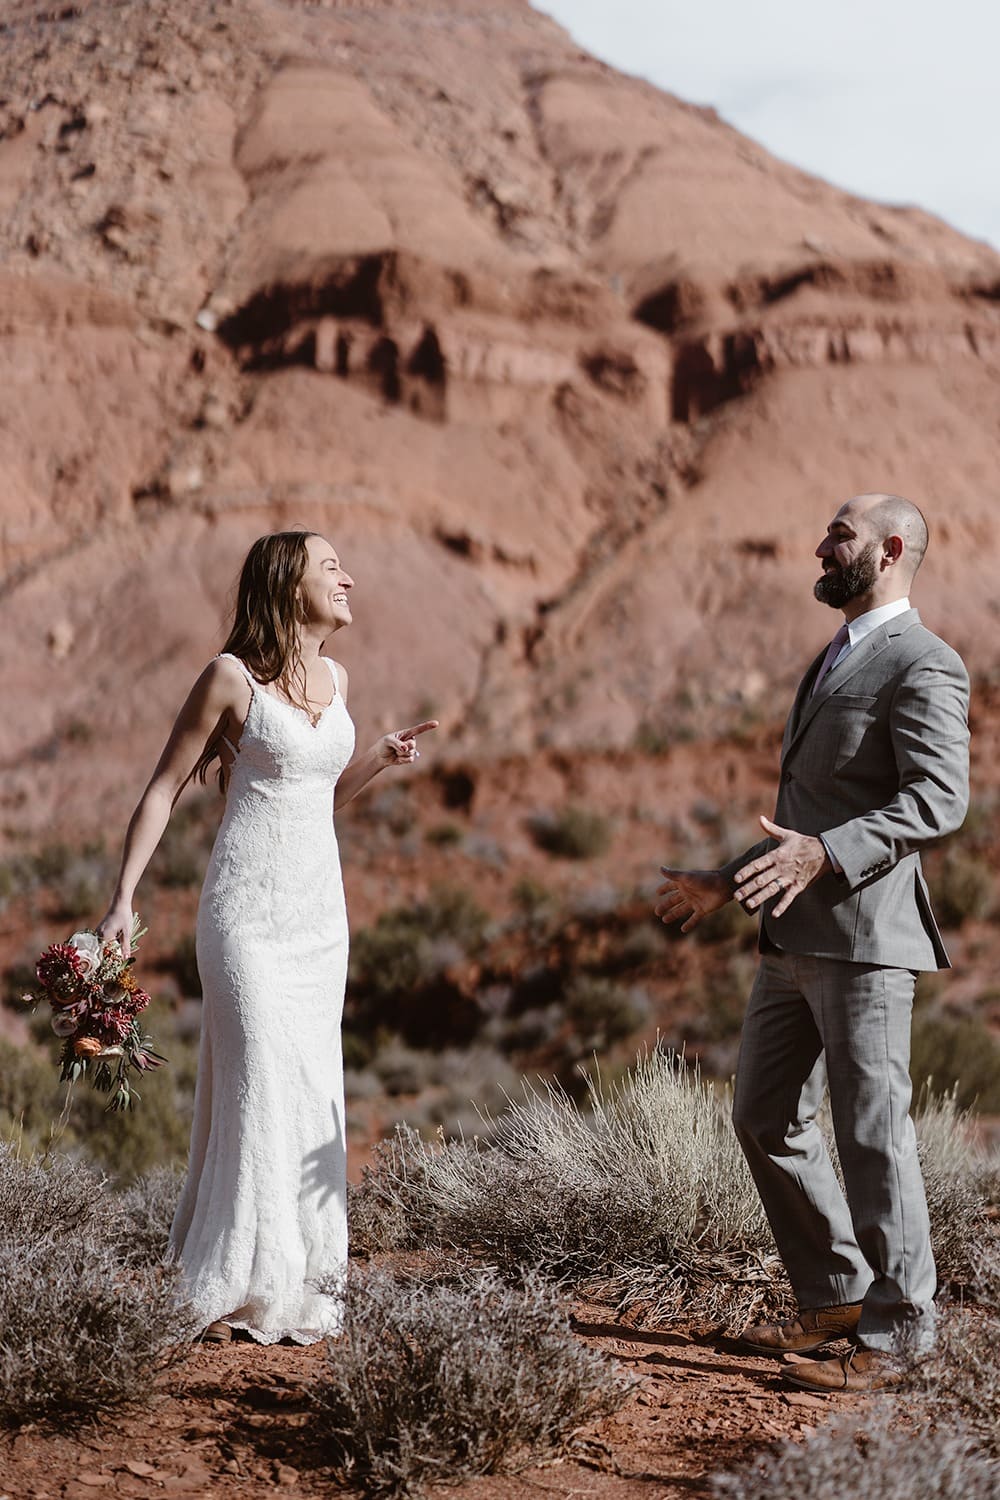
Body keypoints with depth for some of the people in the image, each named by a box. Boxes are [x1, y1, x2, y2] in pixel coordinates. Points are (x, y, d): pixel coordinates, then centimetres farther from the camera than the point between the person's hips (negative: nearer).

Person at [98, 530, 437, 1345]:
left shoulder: (334, 678, 9)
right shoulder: (233, 676, -9)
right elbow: (163, 789, -5)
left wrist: (380, 758, 3)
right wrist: (124, 897, -10)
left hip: (318, 909, 6)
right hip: (248, 909, -6)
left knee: (312, 1091, 7)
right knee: (259, 1087, -9)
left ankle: (293, 1277, 16)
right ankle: (236, 1287, -1)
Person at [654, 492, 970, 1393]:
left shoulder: (923, 666, -9)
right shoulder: (833, 662, 21)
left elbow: (938, 800, -21)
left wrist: (825, 854, -31)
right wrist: (728, 883, 25)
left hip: (865, 933, -10)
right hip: (795, 938, 10)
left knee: (872, 1135, -3)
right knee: (765, 1119, 13)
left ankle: (892, 1334, 8)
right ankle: (837, 1298, 25)